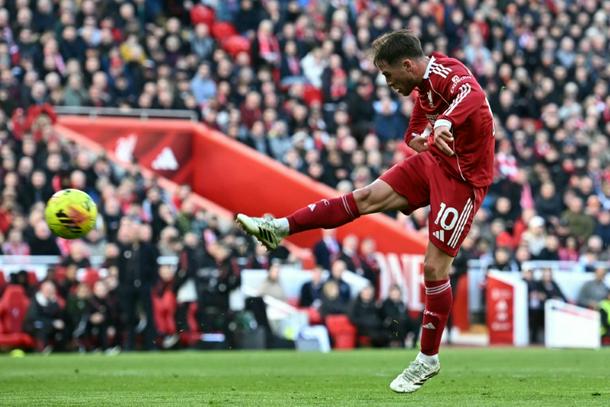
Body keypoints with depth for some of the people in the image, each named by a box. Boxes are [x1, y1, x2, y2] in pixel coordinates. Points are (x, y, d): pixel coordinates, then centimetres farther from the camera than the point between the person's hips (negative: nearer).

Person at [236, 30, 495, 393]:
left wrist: (445, 122, -63)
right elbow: (415, 136, 23)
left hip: (463, 179, -8)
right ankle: (280, 229, -1)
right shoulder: (424, 86, 8)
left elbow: (474, 93, -46)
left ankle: (428, 360, 7)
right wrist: (425, 141, 2)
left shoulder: (448, 73, -22)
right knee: (367, 197, -3)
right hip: (434, 161, 8)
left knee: (435, 266, -5)